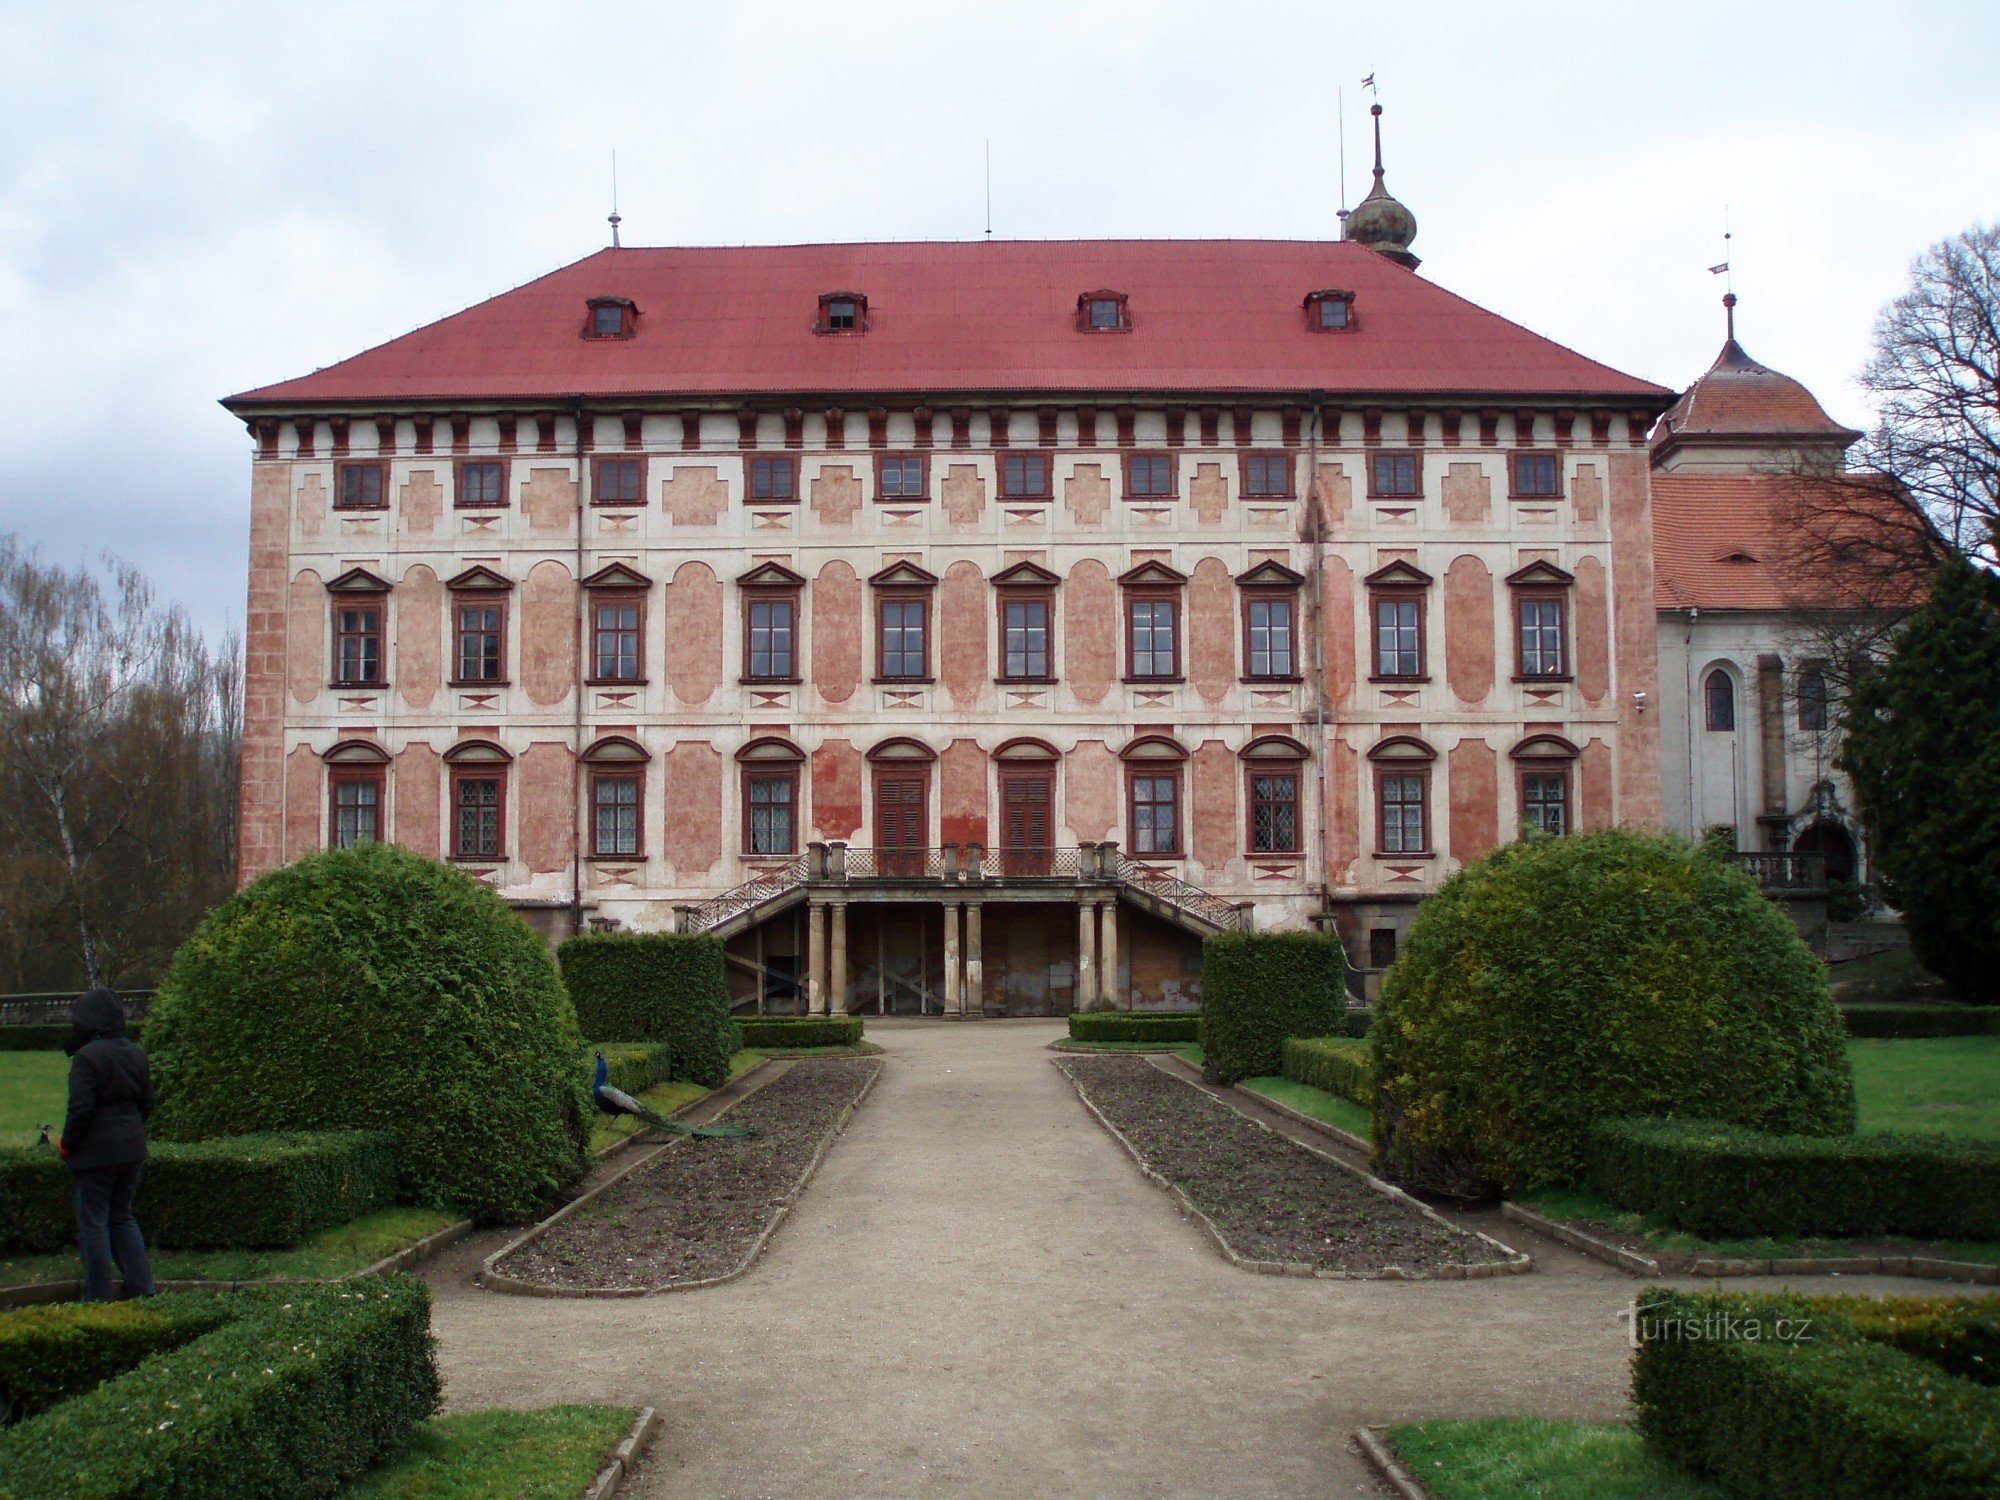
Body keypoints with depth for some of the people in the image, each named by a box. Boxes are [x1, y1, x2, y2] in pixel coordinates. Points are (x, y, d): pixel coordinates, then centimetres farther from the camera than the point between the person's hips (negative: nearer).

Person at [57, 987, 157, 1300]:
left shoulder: (86, 1057, -16)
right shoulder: (134, 1052, 7)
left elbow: (80, 1109, -19)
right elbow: (147, 1102, 11)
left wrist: (66, 1143, -5)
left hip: (96, 1152, -7)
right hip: (131, 1149, 7)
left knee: (93, 1221, 3)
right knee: (122, 1216, 17)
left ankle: (98, 1297, 7)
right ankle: (142, 1287, 14)